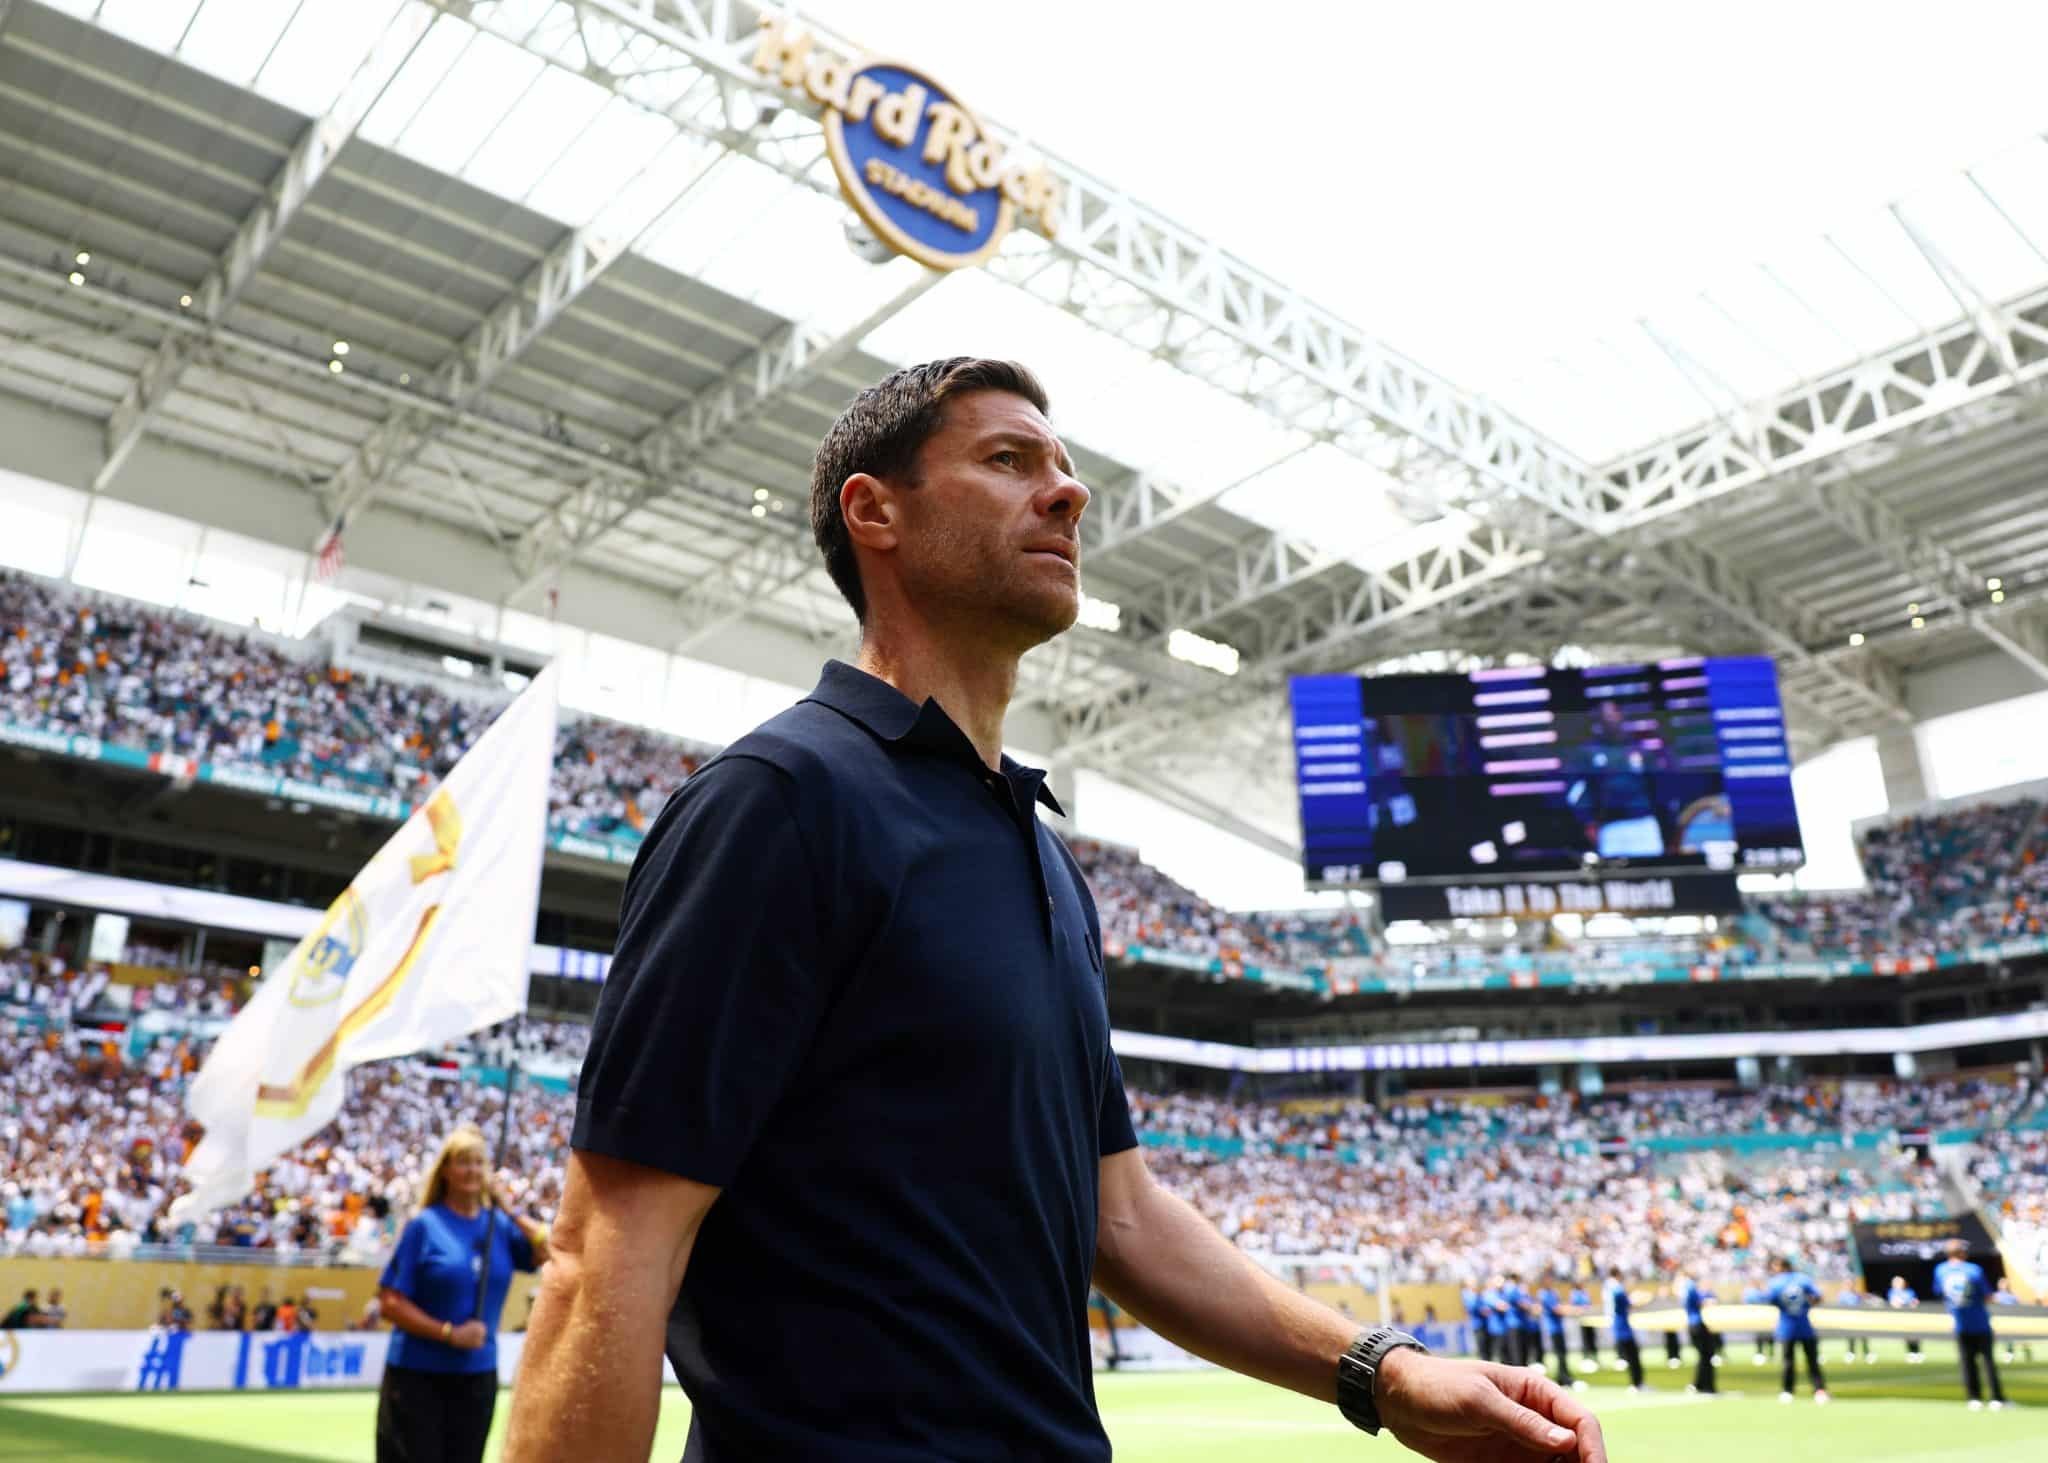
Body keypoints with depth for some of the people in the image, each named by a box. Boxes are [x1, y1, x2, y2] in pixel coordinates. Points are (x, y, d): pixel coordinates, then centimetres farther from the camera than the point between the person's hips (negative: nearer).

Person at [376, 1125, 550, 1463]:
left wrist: (510, 1210, -10)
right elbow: (390, 1303, -9)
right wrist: (449, 1333, -17)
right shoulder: (424, 1225, -6)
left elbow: (550, 1253, -9)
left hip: (478, 1375, 4)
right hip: (417, 1373, -4)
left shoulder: (500, 1225, 5)